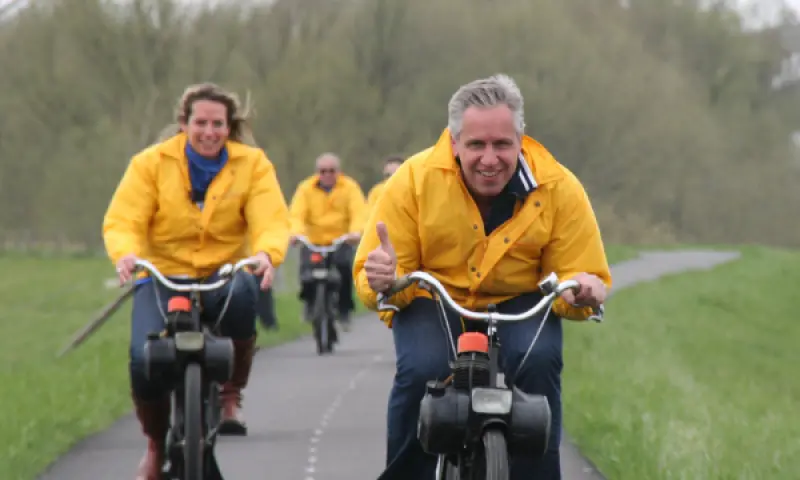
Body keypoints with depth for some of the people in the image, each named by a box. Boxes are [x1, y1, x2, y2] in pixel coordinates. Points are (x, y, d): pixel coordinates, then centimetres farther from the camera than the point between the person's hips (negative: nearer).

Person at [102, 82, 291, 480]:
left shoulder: (252, 164, 0)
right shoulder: (151, 163, -2)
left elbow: (272, 221, -10)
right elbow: (122, 220, -9)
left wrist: (267, 253, -34)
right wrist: (125, 253, -32)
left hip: (224, 274, 0)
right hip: (162, 276, 0)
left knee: (242, 292, -38)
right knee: (145, 360, -24)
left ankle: (232, 394, -13)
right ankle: (156, 445, 7)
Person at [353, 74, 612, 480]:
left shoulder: (559, 188, -13)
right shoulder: (414, 179, -15)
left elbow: (583, 274, -7)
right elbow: (369, 279, -10)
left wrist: (581, 291, -32)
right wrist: (382, 280, -36)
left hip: (519, 306, 1)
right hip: (432, 303, -1)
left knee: (538, 361, -30)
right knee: (420, 370, -30)